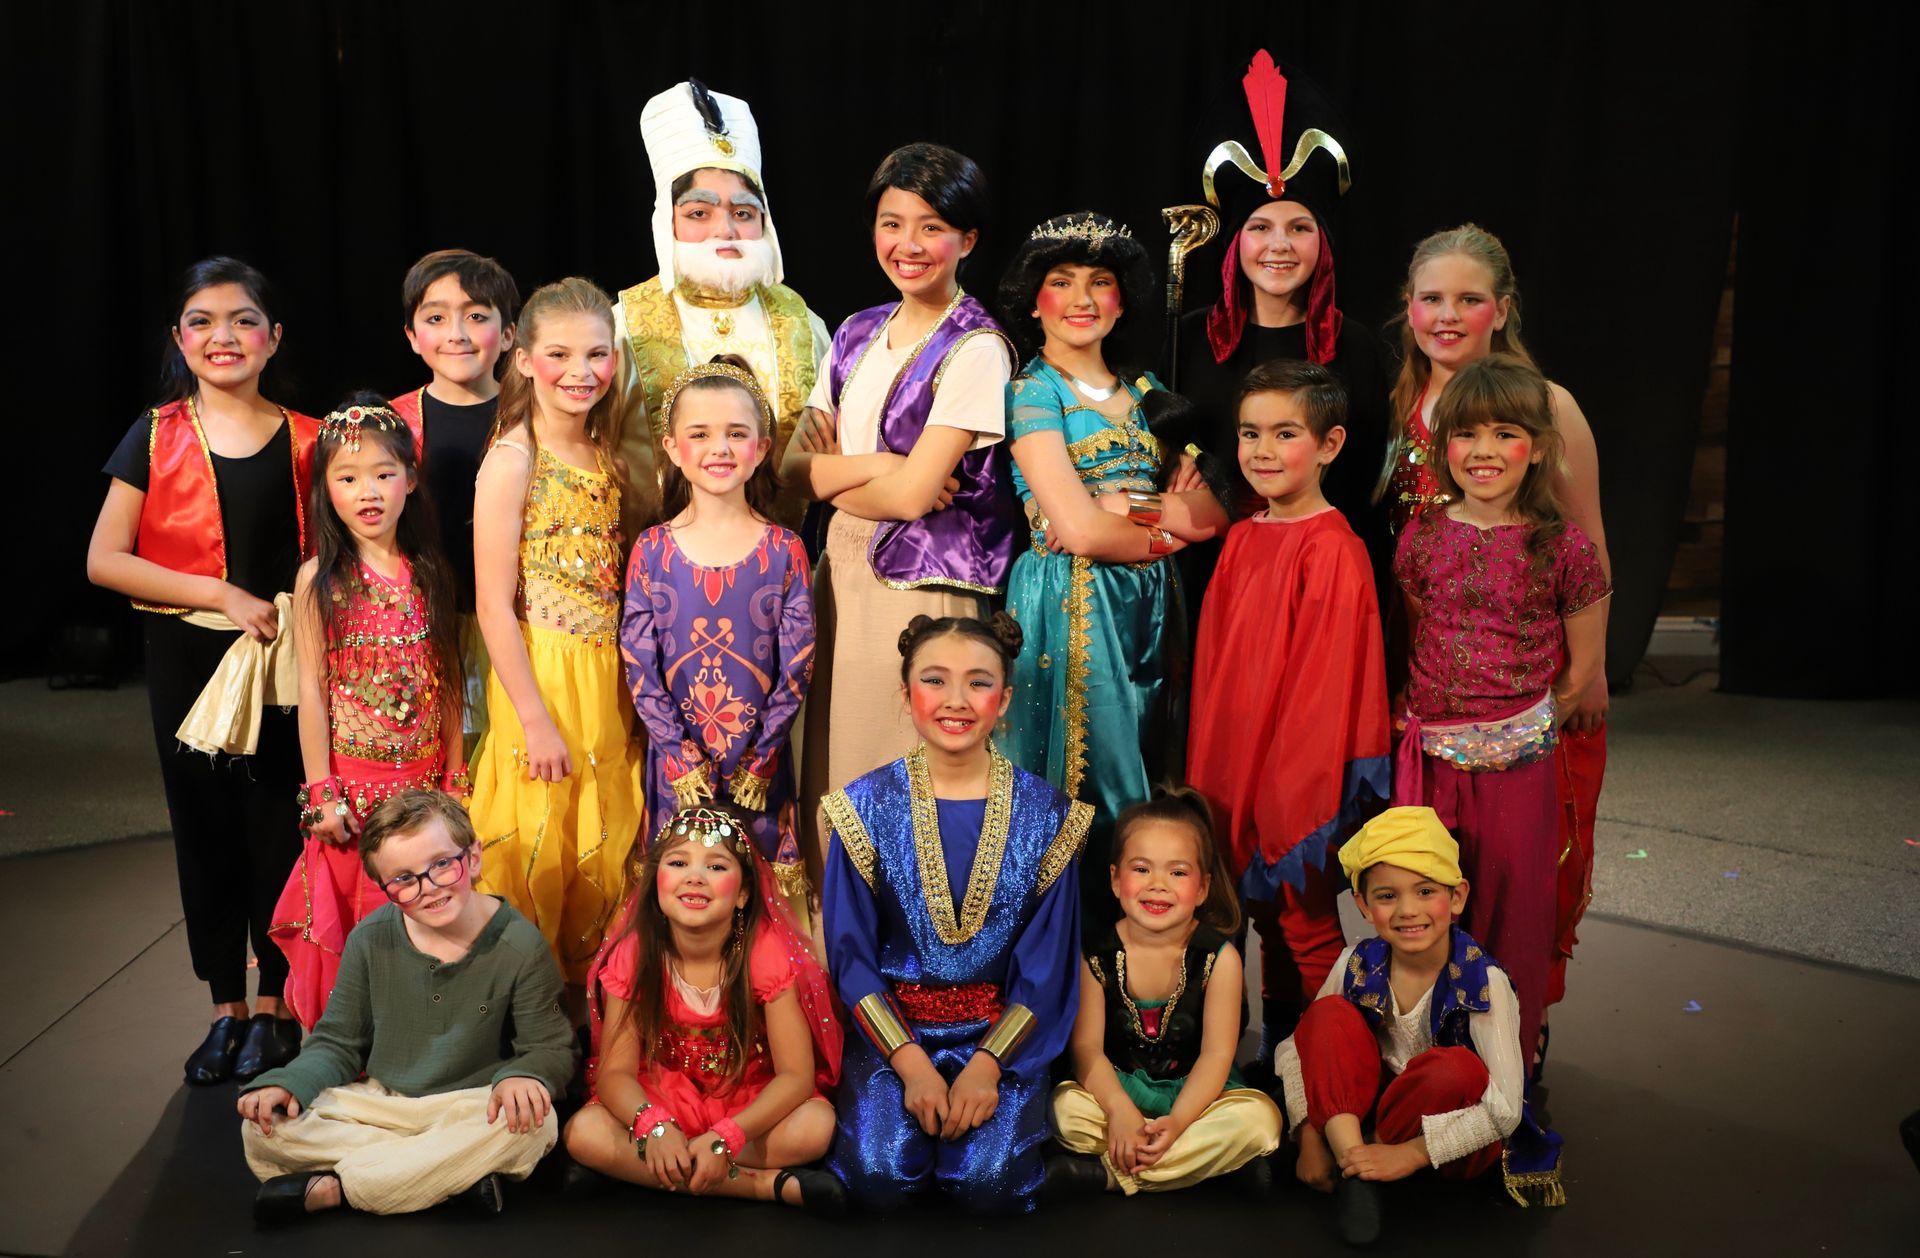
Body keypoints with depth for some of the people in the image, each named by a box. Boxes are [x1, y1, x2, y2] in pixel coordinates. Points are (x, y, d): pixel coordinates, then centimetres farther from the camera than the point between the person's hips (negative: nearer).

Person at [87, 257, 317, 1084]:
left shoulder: (305, 442, 0)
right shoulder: (157, 437, -1)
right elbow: (105, 560, -6)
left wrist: (293, 615, -11)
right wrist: (225, 594, -14)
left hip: (280, 662, -1)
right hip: (186, 661, 1)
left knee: (277, 828, 3)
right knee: (204, 829, 9)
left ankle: (275, 1007, 19)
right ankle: (227, 1009, 23)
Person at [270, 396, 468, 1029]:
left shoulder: (430, 574, 4)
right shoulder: (320, 579, -5)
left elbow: (448, 682, 7)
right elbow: (311, 690, -6)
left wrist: (455, 775, 4)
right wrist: (321, 793, -10)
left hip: (426, 778, 3)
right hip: (353, 778, -3)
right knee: (349, 915, 4)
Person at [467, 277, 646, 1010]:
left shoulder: (607, 455, 7)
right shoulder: (513, 460, -12)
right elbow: (494, 604, -15)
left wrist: (632, 696, 7)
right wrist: (534, 720, -17)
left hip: (609, 678, 6)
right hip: (539, 675, -6)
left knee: (603, 847, 14)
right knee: (538, 848, 3)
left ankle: (581, 994, 31)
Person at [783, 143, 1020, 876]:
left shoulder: (975, 350, -10)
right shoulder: (858, 335, 11)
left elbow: (914, 495, -16)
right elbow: (794, 465, 5)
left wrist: (832, 467, -1)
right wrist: (876, 467, -11)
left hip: (922, 584, -6)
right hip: (842, 569, 7)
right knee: (831, 776, 12)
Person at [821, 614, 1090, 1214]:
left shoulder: (1047, 815, -3)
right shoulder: (866, 807, -3)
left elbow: (1048, 965, -2)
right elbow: (850, 954, -2)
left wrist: (987, 1065, -14)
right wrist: (911, 1065, -13)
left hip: (1004, 1032, 0)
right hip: (890, 1028, 0)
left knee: (991, 1185, -20)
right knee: (879, 1179, -21)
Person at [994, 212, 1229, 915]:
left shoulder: (1142, 393, 15)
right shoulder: (1033, 392, -3)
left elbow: (1212, 514, 5)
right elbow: (1077, 528, -15)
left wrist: (1126, 505, -11)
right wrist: (1166, 531, -1)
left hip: (1150, 609, 6)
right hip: (1071, 610, -6)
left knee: (1148, 772, 11)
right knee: (1085, 785, -2)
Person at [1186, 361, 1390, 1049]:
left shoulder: (1333, 549, -16)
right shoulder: (1241, 540, 7)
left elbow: (1325, 680, -17)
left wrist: (1295, 786, -17)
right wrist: (1211, 772, 11)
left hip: (1302, 772, -7)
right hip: (1240, 763, 7)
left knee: (1307, 923, 5)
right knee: (1266, 916, 19)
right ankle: (1273, 1044, 35)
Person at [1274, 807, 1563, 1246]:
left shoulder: (1483, 980, -20)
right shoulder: (1358, 964, -9)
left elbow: (1505, 1110, -25)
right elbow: (1299, 1048, -4)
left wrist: (1410, 1154, -29)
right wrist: (1309, 1138, -17)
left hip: (1450, 1139, -3)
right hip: (1370, 1113, 3)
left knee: (1458, 1069, -36)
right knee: (1328, 1015, -19)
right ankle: (1353, 1173, -27)